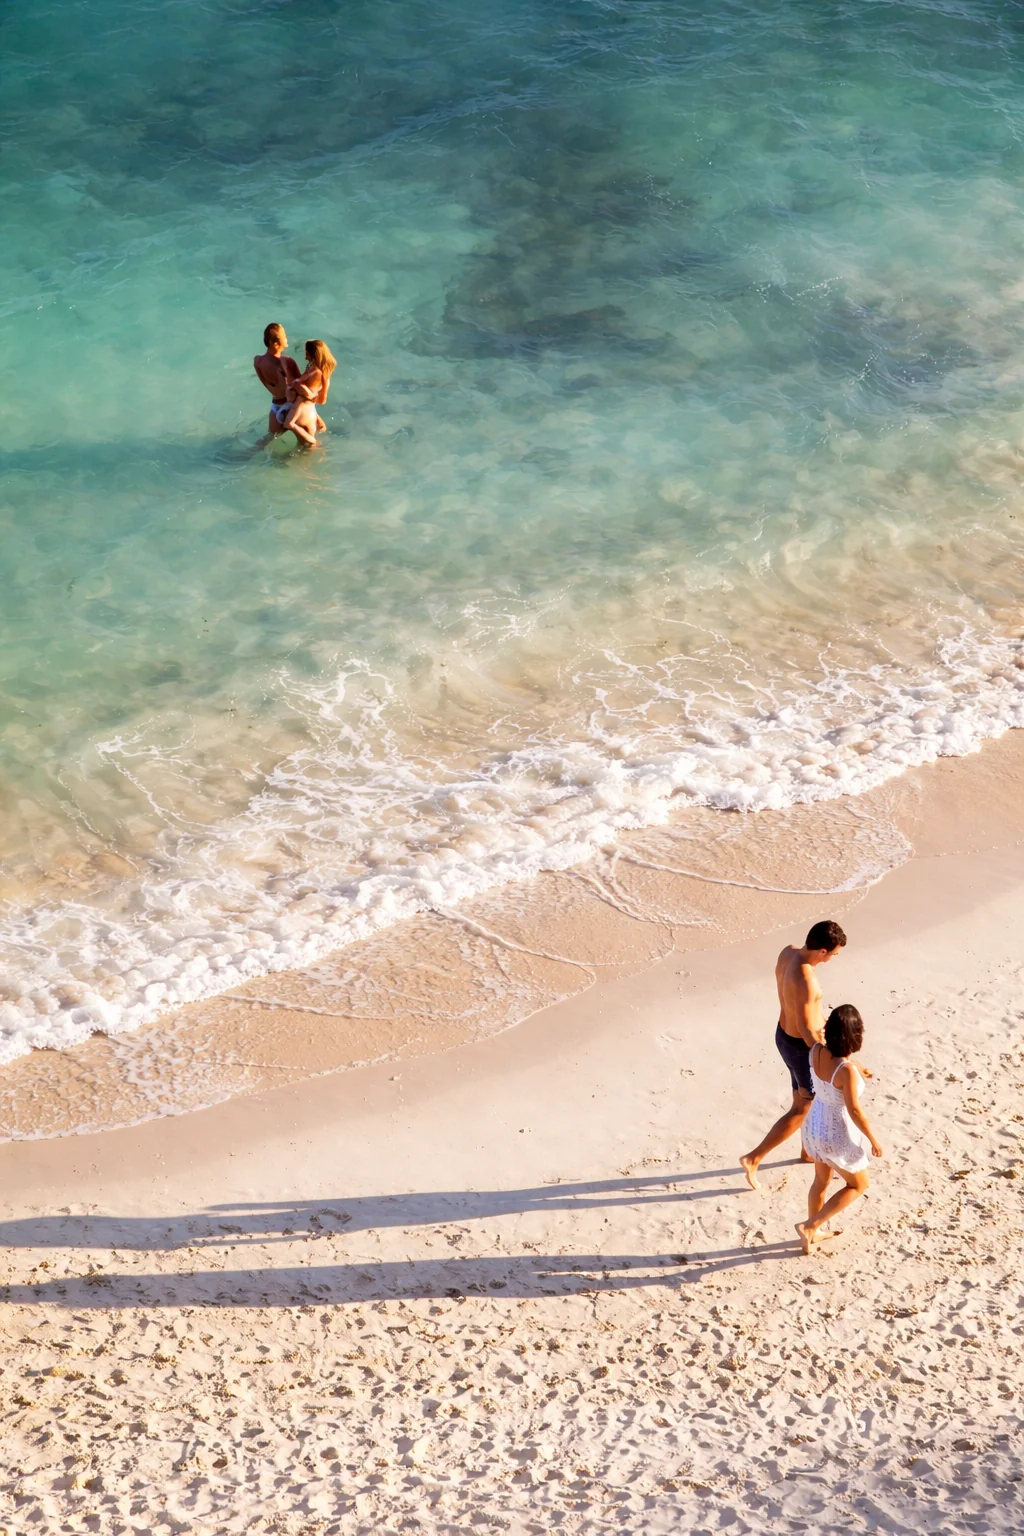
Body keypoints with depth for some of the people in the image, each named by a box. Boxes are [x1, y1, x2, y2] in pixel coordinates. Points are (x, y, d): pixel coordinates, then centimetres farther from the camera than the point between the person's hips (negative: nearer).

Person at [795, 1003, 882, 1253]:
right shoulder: (847, 1070, -35)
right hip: (838, 1137, -7)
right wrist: (873, 1140, -13)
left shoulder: (816, 1052, -15)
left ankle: (812, 1234, 45)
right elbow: (854, 1111, -25)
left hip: (816, 1127, 7)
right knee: (858, 1185, 20)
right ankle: (810, 1226, 16)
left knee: (821, 1181, 29)